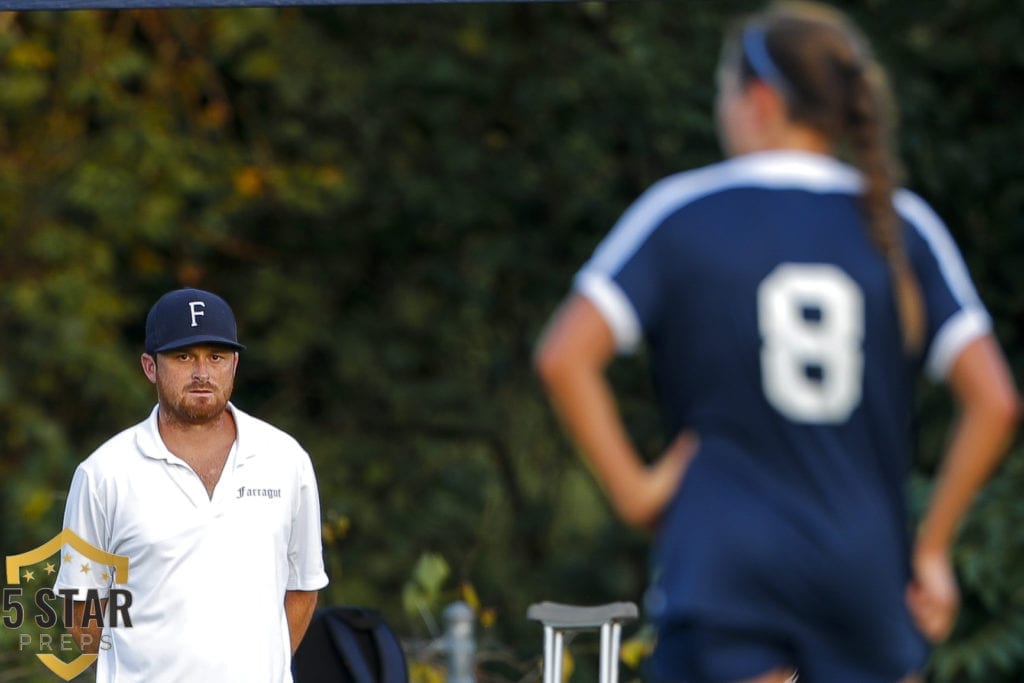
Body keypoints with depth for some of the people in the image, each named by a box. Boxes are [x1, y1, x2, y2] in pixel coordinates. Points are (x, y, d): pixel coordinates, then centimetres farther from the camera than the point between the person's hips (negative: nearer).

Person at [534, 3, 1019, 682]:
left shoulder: (683, 213, 0)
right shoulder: (901, 224, 5)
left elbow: (564, 358, -10)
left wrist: (633, 488, -3)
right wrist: (932, 545, 4)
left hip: (722, 560, -1)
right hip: (866, 566, 1)